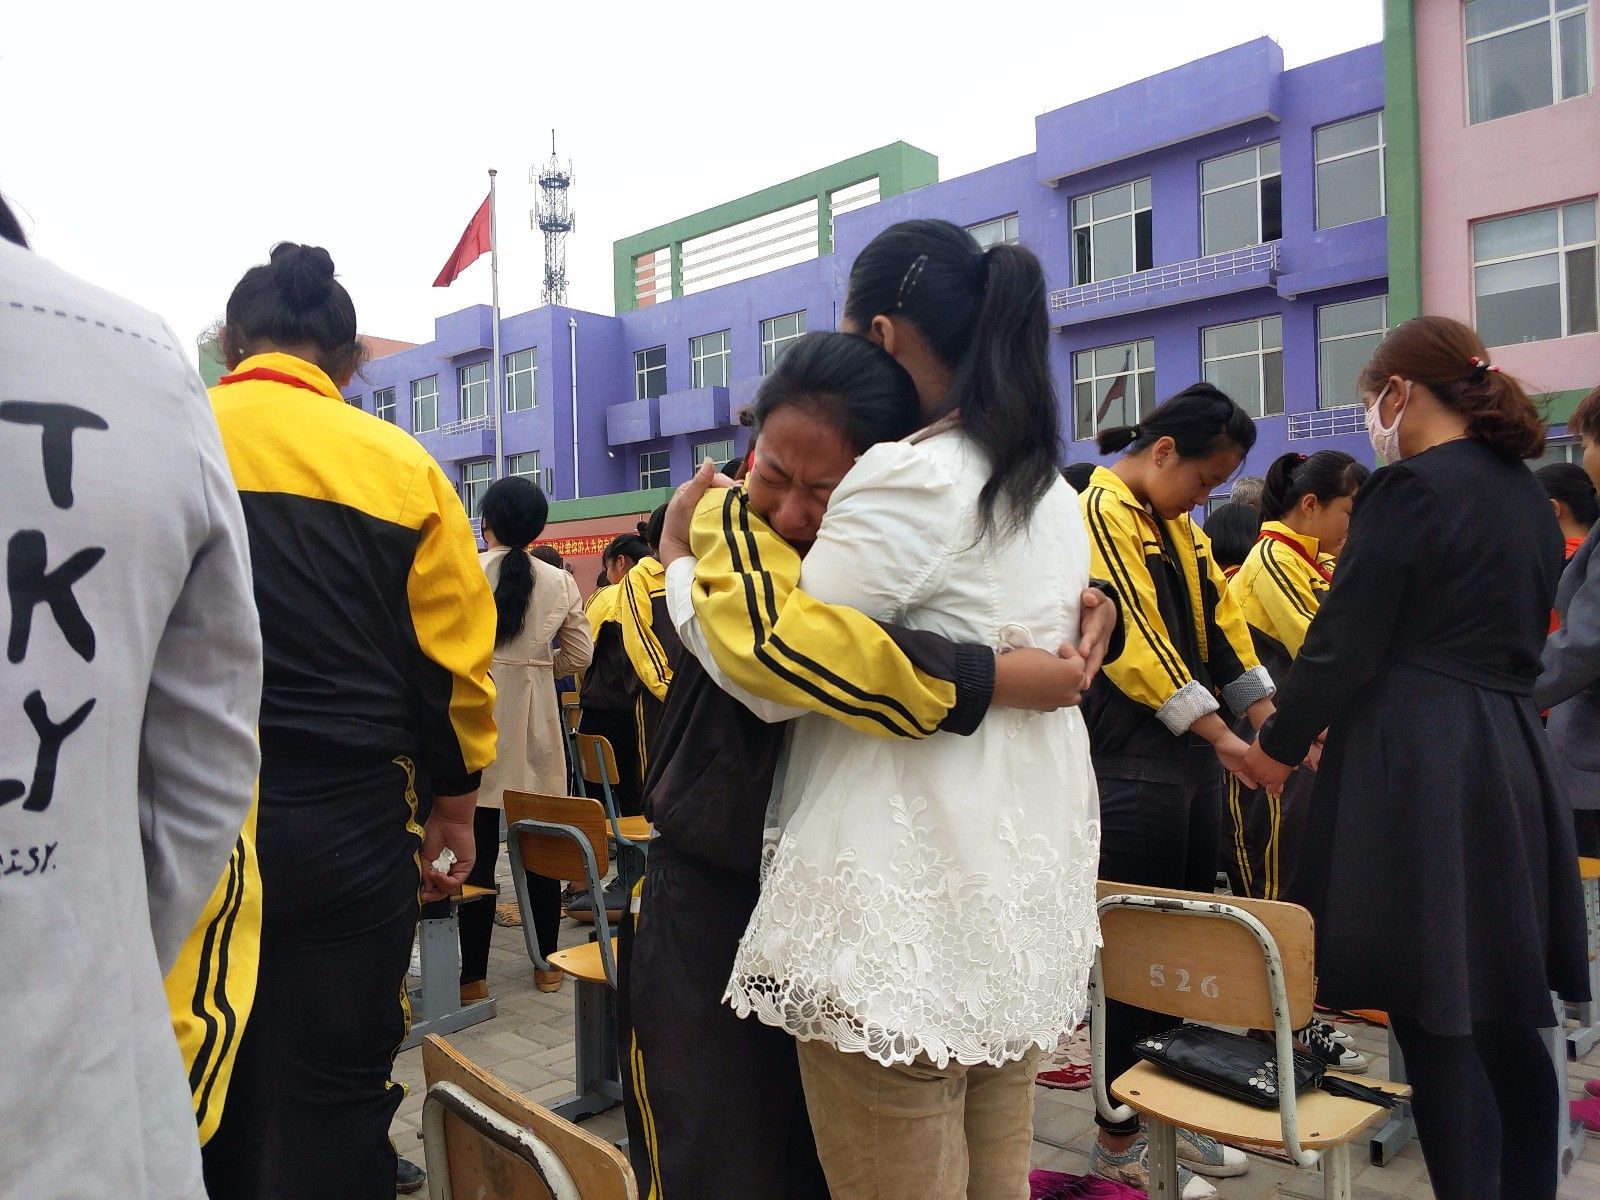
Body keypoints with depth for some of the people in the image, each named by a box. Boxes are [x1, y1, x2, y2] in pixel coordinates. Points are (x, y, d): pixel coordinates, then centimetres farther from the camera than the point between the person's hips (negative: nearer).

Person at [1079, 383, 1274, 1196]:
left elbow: (1220, 621, 14)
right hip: (1130, 763, -9)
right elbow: (1133, 639, -19)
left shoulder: (1176, 523, 17)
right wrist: (1223, 737, -20)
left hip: (1190, 756, 9)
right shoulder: (1100, 511, -12)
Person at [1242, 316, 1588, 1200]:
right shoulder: (1526, 495, 15)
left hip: (1414, 772, -9)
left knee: (1435, 1021, 0)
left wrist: (1278, 746, 0)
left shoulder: (1411, 487, -11)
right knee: (1505, 1016, 18)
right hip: (1511, 762, 9)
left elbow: (1344, 641, -14)